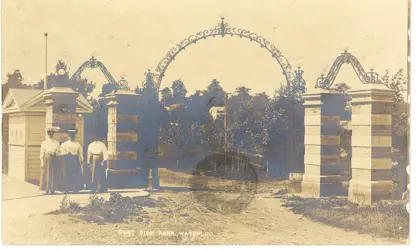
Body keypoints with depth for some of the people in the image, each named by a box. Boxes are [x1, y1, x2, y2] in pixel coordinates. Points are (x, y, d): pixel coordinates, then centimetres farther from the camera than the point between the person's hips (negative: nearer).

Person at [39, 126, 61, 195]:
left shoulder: (57, 142, 11)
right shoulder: (44, 143, 6)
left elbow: (59, 153, 10)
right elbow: (42, 154, 3)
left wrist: (56, 153, -13)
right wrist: (42, 162, -5)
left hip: (55, 160, 2)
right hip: (47, 160, -2)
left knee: (54, 175, 0)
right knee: (47, 174, -5)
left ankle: (52, 190, 7)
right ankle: (47, 190, 0)